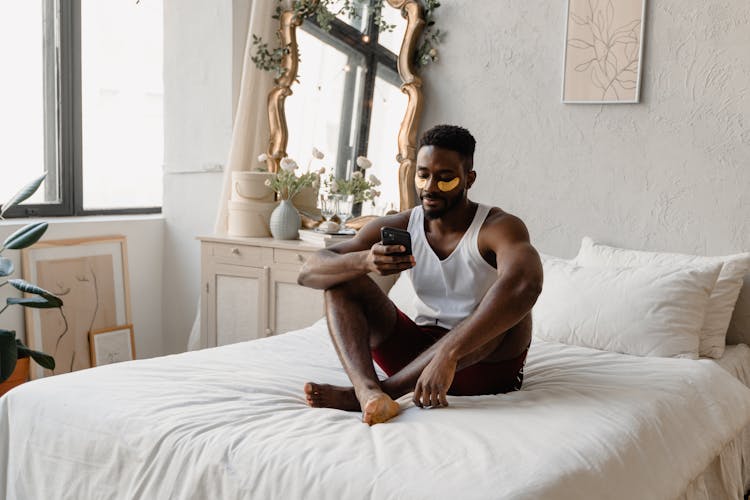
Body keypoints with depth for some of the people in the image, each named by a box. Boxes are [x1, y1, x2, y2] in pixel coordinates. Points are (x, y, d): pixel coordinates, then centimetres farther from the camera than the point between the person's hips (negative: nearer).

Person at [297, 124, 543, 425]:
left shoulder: (499, 227, -14)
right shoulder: (398, 227, -1)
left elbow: (526, 284, -39)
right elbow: (309, 272, -8)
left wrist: (448, 354, -49)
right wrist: (363, 262, -32)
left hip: (486, 361, -3)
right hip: (420, 349, 4)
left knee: (507, 305, -35)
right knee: (342, 278, -10)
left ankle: (372, 392, -38)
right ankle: (368, 391, -38)